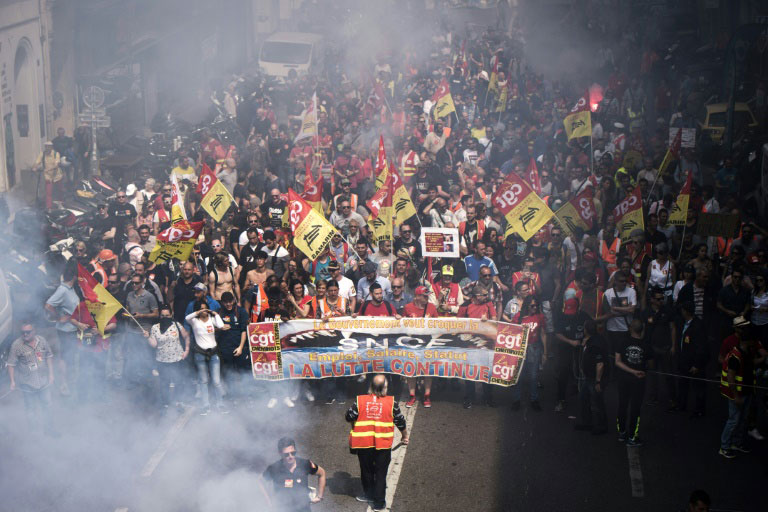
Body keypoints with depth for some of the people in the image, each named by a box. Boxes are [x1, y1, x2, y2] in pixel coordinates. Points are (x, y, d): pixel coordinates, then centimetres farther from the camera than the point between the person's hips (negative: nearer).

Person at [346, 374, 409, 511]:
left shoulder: (360, 401, -5)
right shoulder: (391, 402, -5)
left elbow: (349, 417, 2)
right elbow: (400, 421, 4)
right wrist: (405, 436, 21)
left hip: (363, 444, 1)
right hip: (383, 444, -1)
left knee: (366, 470, 21)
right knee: (381, 473, 9)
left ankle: (369, 495, 37)